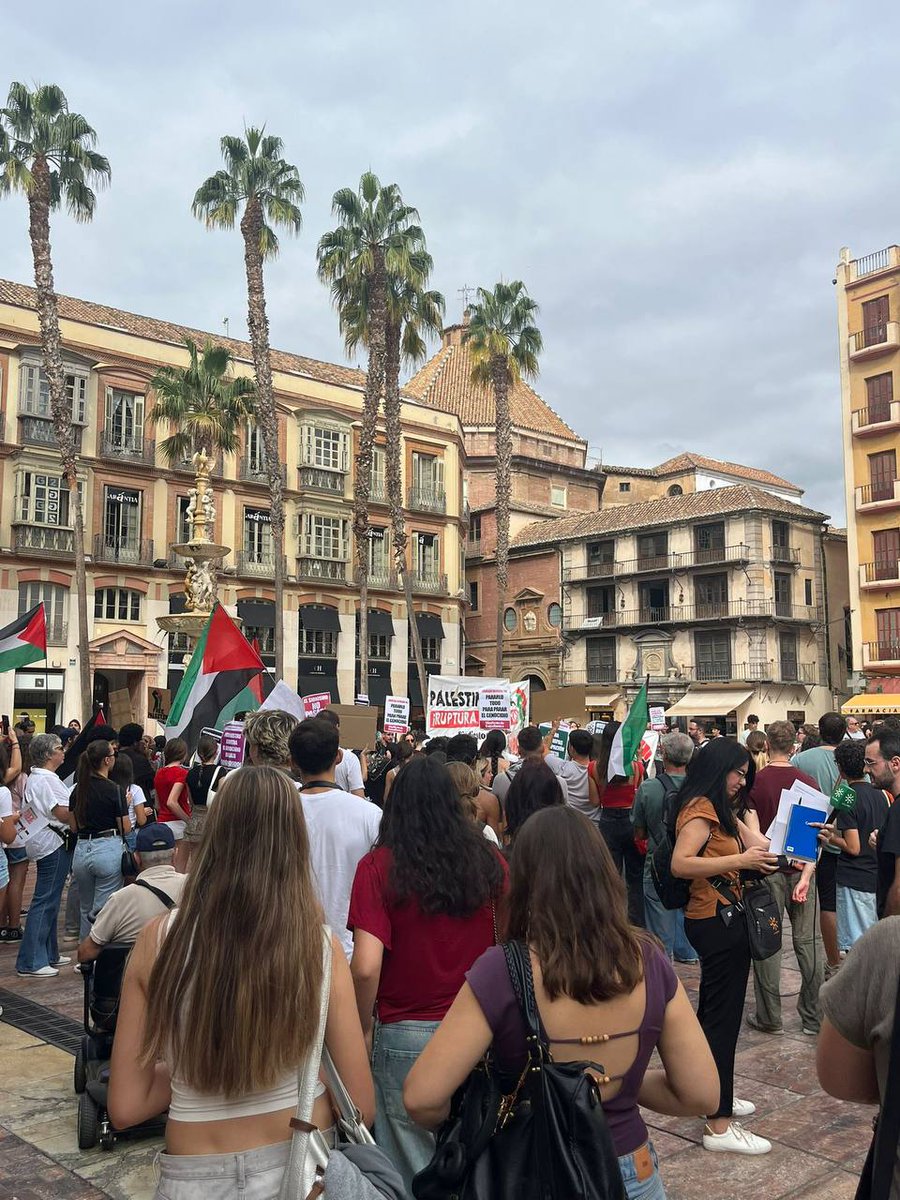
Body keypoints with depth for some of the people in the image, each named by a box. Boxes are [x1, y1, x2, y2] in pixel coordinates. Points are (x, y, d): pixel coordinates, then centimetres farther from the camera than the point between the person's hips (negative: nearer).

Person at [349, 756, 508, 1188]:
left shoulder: (378, 866, -12)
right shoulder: (490, 861, -4)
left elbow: (365, 968, -18)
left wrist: (364, 1030, -3)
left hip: (404, 1036, -3)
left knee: (411, 1167, 14)